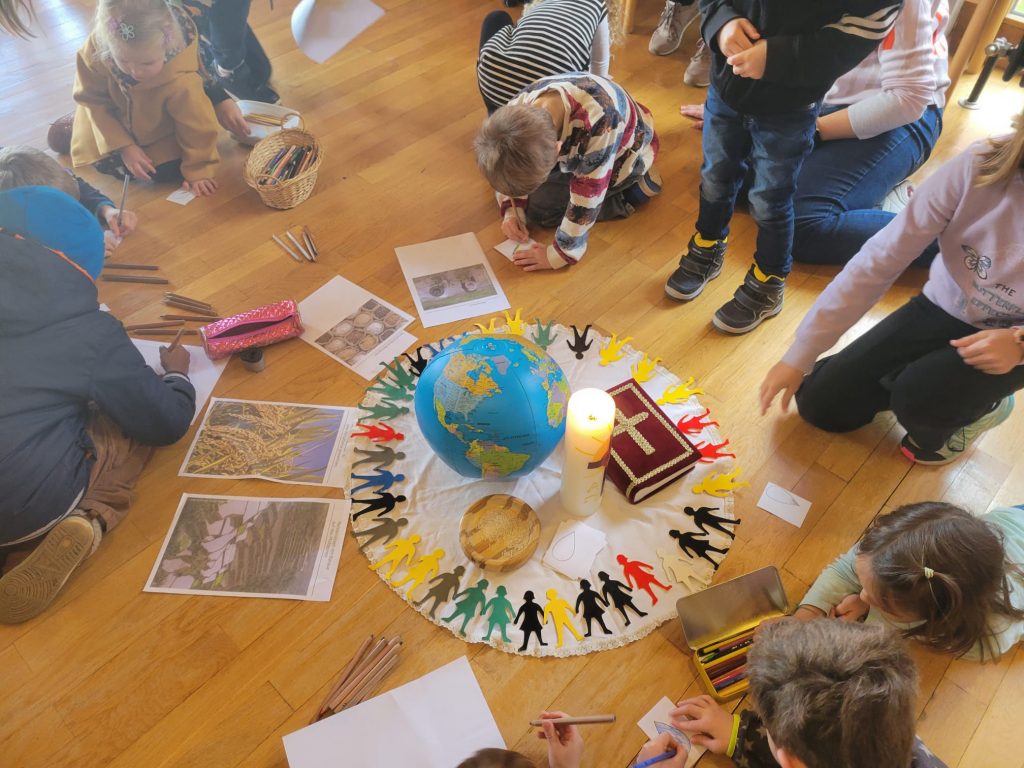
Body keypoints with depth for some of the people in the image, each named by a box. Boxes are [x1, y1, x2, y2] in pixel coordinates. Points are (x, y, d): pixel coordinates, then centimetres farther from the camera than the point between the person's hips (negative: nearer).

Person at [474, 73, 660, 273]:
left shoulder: (599, 122, -46)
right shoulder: (519, 109, -28)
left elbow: (586, 195, -34)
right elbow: (511, 168, -6)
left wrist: (560, 254, -27)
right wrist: (511, 211, -15)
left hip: (622, 154, -5)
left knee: (538, 206, -16)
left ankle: (632, 184, -4)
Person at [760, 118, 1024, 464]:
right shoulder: (981, 164, -27)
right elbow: (879, 260, -24)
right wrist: (800, 355, -24)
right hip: (942, 308, 2)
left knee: (918, 399, -30)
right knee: (820, 404, -2)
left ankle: (980, 405, 7)